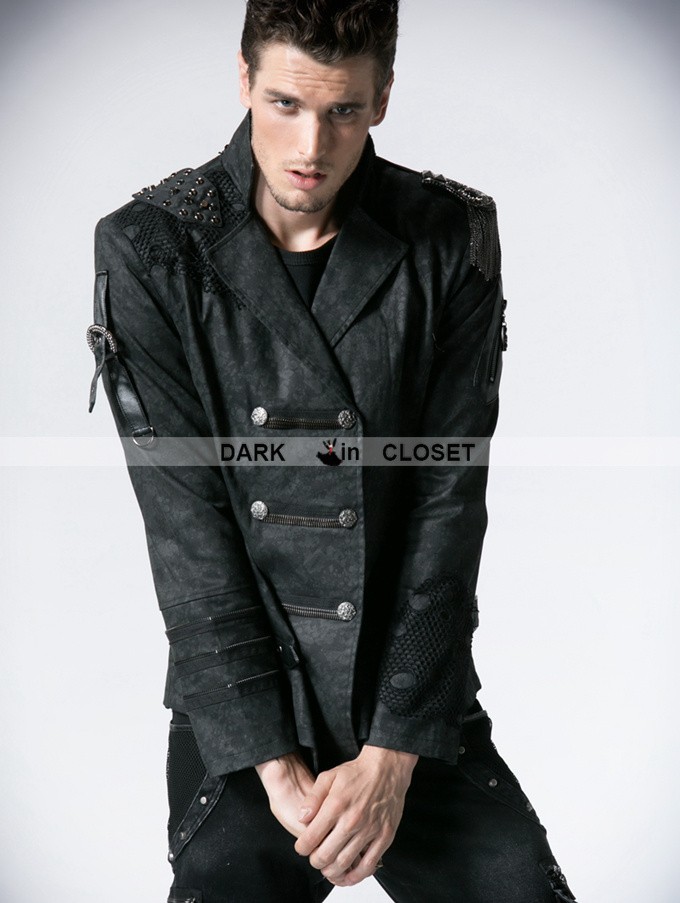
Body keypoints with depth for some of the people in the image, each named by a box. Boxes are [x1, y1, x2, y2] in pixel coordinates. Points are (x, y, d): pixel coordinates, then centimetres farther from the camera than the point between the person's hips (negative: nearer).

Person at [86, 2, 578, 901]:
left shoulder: (452, 241, -3)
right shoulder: (150, 253, -6)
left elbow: (448, 502, -6)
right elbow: (185, 523, -9)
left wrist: (393, 754, -11)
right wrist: (273, 762, -12)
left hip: (419, 702, 1)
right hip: (238, 708, -1)